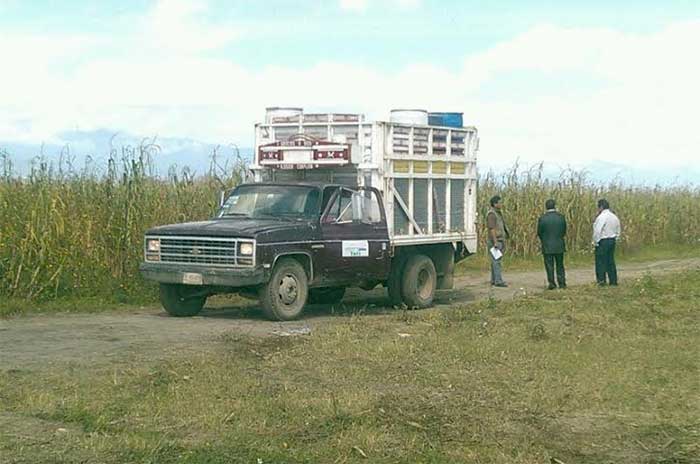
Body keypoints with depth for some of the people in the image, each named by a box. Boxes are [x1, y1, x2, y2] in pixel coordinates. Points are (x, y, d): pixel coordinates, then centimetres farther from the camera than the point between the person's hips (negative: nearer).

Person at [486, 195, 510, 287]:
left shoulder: (498, 213, 16)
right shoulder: (491, 214, -16)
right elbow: (492, 229, -22)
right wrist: (495, 242, -26)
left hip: (499, 241, 10)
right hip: (494, 241, -10)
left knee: (496, 261, 10)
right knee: (496, 261, -10)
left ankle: (494, 280, 14)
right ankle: (498, 281, -11)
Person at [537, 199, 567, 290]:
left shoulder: (542, 218, -11)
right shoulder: (561, 217, -5)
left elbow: (539, 232, -3)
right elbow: (564, 231, 2)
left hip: (547, 246, -2)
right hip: (559, 246, 2)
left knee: (549, 265, 5)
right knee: (560, 265, 13)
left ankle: (551, 283, 3)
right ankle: (562, 283, 14)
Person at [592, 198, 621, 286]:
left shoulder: (601, 217, -14)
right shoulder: (614, 217, 10)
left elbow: (597, 231, -18)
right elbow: (618, 231, 14)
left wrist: (595, 242, -8)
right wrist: (614, 240, 19)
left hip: (602, 241, -7)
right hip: (612, 240, 8)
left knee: (601, 261, -1)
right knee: (611, 261, 12)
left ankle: (601, 280, -4)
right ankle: (613, 280, 13)